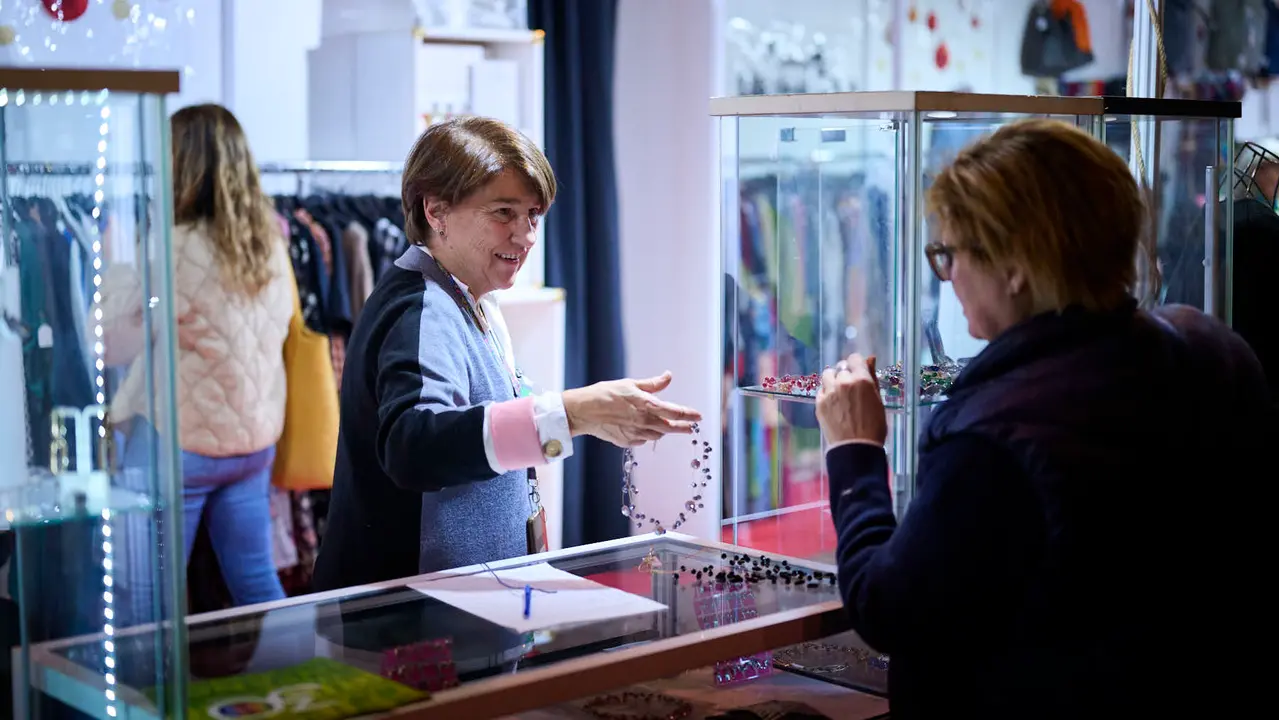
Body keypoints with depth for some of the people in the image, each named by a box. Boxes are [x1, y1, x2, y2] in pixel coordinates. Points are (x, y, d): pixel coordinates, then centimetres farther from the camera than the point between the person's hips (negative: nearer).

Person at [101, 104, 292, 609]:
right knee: (258, 586, 15)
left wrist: (118, 260, 2)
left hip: (176, 442, -6)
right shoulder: (271, 243, 2)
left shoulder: (170, 249, -17)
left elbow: (109, 344, -8)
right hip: (254, 438, 6)